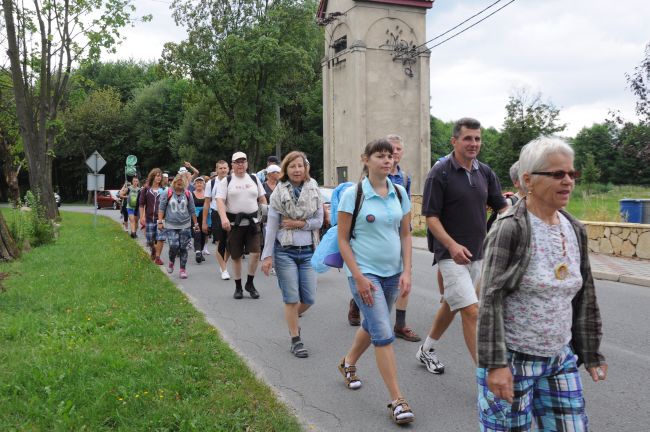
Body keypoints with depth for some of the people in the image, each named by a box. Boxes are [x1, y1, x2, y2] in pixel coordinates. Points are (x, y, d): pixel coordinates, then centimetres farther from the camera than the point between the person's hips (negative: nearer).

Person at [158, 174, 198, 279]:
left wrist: (195, 223, 14)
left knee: (183, 248, 2)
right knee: (174, 246, -13)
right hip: (171, 225, -2)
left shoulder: (187, 194, 6)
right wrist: (160, 221, -4)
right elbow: (161, 208, 3)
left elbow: (192, 210, 12)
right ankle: (171, 262, 18)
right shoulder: (167, 193, 0)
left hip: (185, 225, 2)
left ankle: (183, 269, 12)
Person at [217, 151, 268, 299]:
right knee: (236, 256, 6)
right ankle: (238, 286, 21)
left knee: (255, 253, -10)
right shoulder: (226, 181, 2)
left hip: (252, 221, 2)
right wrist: (224, 218, -24)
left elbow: (262, 199, 16)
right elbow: (220, 200, -9)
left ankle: (250, 283, 9)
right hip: (234, 223, -1)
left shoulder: (254, 179, 11)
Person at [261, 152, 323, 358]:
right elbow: (271, 226, -4)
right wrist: (267, 256, -8)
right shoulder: (278, 193, -4)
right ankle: (295, 340, 16)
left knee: (309, 298, 4)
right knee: (292, 298, 1)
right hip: (285, 251, -2)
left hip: (308, 251, 3)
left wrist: (299, 223, -13)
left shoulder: (314, 191, 3)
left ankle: (292, 318, 35)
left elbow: (319, 220, 1)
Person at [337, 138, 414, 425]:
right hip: (364, 272, -5)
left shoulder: (399, 193, 3)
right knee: (384, 334, -9)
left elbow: (406, 235, 8)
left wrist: (406, 272, -1)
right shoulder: (353, 194, -10)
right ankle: (397, 401, 0)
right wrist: (358, 277, -14)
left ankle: (348, 363, 46)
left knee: (372, 326, 19)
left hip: (393, 272, 5)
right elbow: (343, 240, -9)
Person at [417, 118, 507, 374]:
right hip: (451, 254, -7)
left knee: (452, 304, 19)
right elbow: (431, 217, -13)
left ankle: (426, 350, 39)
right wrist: (452, 245, -26)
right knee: (471, 311, -11)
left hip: (477, 254, 7)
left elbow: (501, 207, 8)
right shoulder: (440, 173, -11)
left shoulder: (485, 172, 6)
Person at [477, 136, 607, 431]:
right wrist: (495, 363, -21)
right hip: (513, 359, -6)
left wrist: (591, 353, 16)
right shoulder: (510, 229, -15)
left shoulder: (574, 230, 5)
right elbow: (490, 300, -17)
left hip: (561, 360, 6)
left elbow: (584, 298, 13)